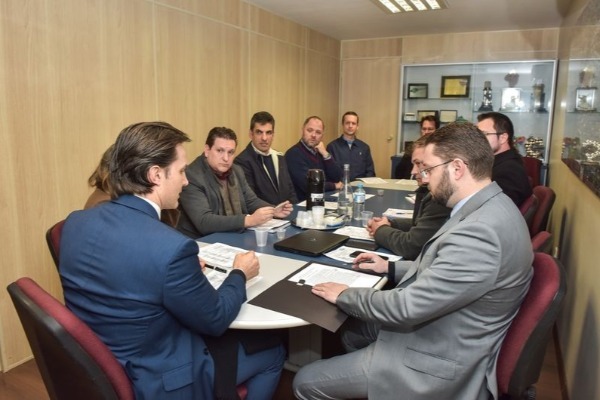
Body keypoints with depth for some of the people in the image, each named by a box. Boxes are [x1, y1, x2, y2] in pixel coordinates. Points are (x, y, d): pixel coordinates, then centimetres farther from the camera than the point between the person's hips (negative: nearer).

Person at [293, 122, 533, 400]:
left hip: (438, 360, -9)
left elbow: (408, 306, -29)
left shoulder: (480, 231, -32)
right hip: (436, 331, 10)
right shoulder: (489, 208, 1)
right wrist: (390, 267, 10)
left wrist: (344, 295, -14)